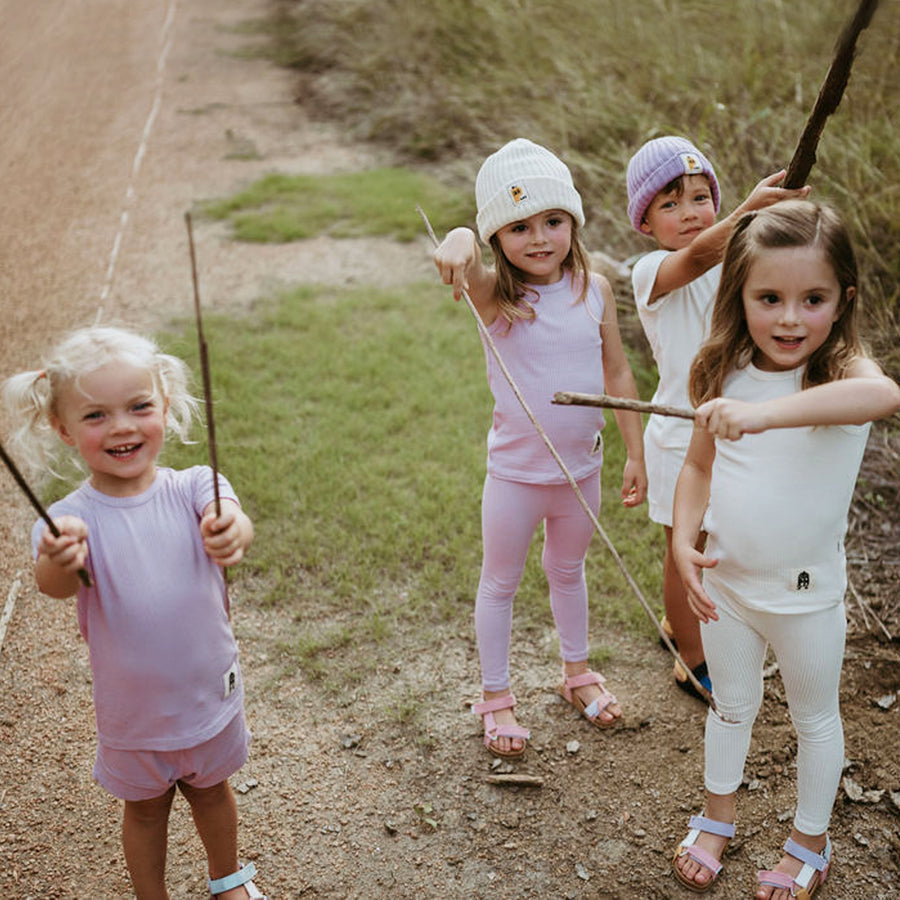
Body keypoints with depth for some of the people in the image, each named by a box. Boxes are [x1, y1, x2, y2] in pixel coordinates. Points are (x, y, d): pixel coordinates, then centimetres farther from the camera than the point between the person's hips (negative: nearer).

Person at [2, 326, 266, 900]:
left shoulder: (192, 490, -18)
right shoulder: (69, 521, -20)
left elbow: (234, 525, -37)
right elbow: (56, 582, -38)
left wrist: (232, 533, -62)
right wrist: (61, 562, -62)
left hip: (211, 695, 1)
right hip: (132, 712, -1)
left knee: (211, 789, 26)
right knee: (145, 809, 22)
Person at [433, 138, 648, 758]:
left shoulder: (594, 289, -6)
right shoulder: (495, 295, -16)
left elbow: (617, 372, 2)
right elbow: (462, 258, -39)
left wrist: (635, 452, 5)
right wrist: (459, 241, -63)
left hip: (582, 468, 3)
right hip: (516, 472, -3)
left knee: (569, 570, 25)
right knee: (501, 582, 14)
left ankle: (577, 671, 47)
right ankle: (496, 696, 33)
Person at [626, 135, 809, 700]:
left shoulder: (735, 262, 1)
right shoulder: (652, 272, -19)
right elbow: (697, 257, -42)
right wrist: (748, 212, -59)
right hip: (681, 437, -6)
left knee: (705, 542, 22)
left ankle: (679, 622, 47)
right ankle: (693, 661, 29)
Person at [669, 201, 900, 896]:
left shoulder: (843, 370, -22)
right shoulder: (727, 374, -9)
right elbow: (699, 466, 3)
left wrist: (762, 413, -59)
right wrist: (683, 542, -11)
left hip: (807, 593, -3)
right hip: (725, 582, 3)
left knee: (815, 716, 20)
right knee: (732, 706, 24)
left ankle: (811, 844, 44)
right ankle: (718, 818, 49)